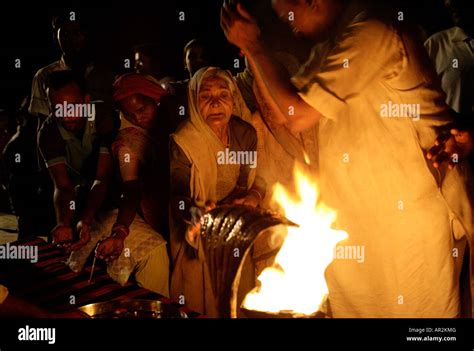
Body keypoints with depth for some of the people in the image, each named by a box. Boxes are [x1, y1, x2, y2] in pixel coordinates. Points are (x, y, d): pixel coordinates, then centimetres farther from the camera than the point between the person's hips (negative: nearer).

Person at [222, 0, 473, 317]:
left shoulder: (371, 35, -19)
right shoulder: (329, 47, 10)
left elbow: (299, 116, -19)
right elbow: (282, 113, 9)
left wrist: (254, 46, -10)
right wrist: (250, 48, 4)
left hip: (416, 208, -9)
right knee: (350, 304, 14)